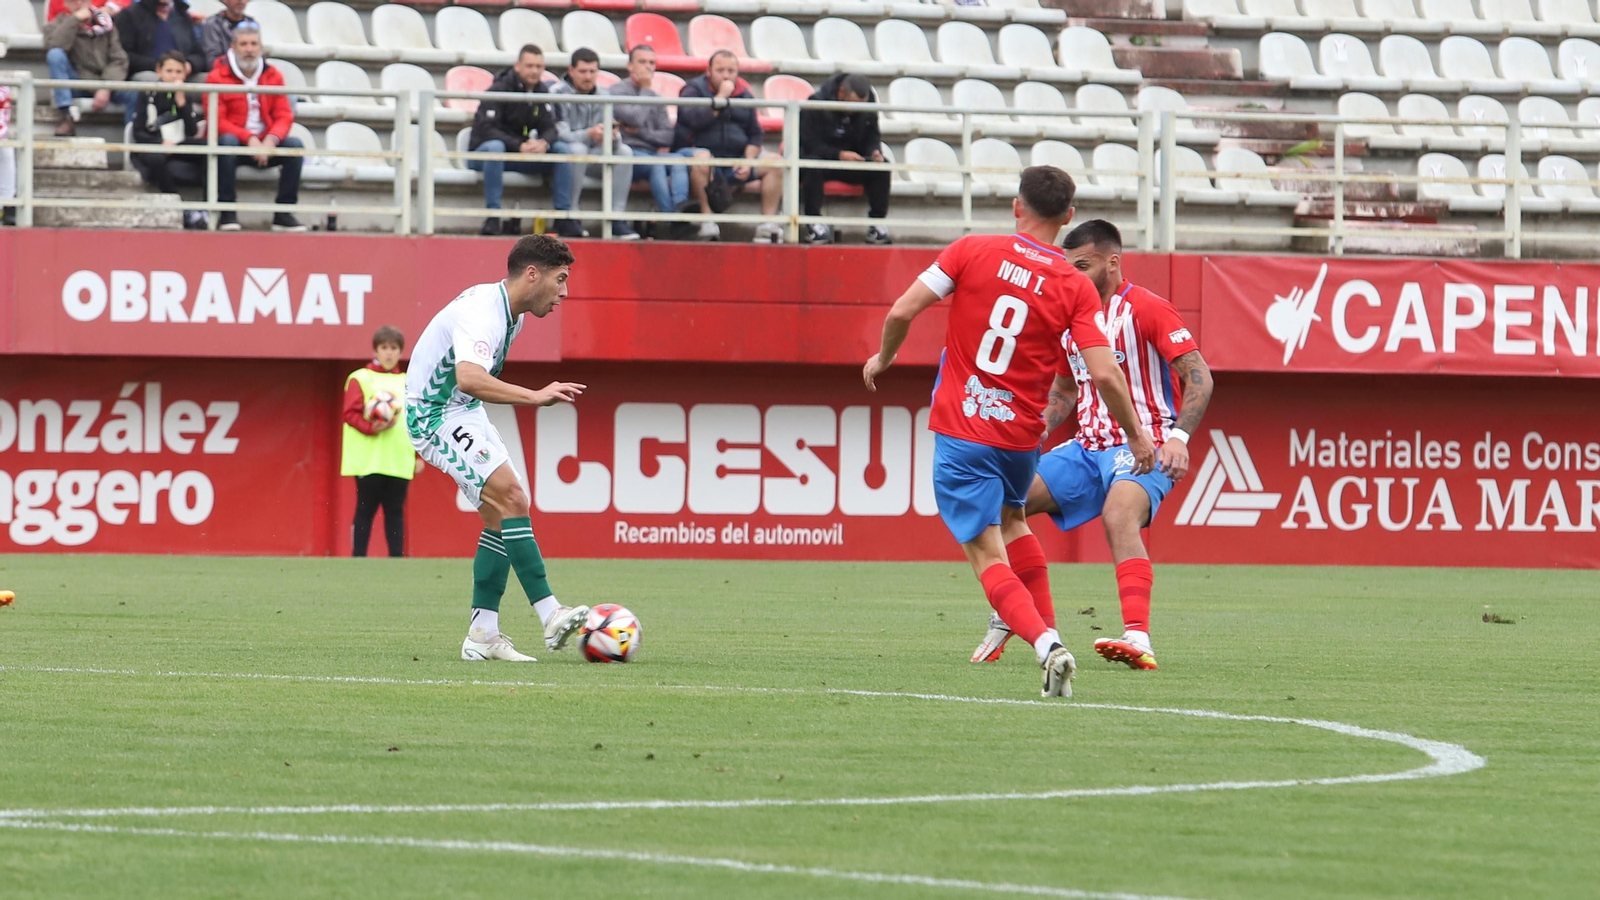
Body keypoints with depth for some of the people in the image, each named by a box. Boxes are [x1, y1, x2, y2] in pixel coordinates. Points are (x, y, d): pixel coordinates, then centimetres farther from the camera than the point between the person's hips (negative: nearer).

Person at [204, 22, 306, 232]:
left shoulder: (273, 75, 6)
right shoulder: (218, 77, -5)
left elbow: (284, 116, 2)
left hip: (265, 145, 3)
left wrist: (270, 140, -20)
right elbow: (217, 121, -12)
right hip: (235, 144, -3)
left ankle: (284, 213, -16)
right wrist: (249, 139, -25)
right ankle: (227, 213, -32)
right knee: (227, 141, -36)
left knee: (294, 144, -22)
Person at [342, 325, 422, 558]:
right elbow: (351, 414, -6)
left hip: (400, 460, 4)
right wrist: (371, 427, -22)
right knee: (366, 510, -3)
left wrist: (419, 455, 11)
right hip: (369, 459, -4)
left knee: (395, 511, 3)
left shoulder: (407, 383, 15)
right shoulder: (360, 379, 1)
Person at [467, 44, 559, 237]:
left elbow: (549, 128, 0)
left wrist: (544, 143, -26)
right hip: (482, 153, -6)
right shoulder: (499, 90, -14)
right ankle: (492, 218, -42)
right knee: (495, 146, -41)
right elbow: (486, 130, -23)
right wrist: (520, 146, -35)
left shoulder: (541, 92, 6)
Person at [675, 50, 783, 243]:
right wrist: (721, 98, -16)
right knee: (701, 157, -39)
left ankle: (768, 222, -17)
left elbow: (754, 135, 14)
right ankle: (706, 219, -36)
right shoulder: (694, 90, 0)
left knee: (775, 163, -12)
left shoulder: (743, 95, 14)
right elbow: (694, 119, -21)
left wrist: (748, 161, -4)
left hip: (735, 163, 5)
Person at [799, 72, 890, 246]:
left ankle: (876, 224, -18)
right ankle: (813, 223, -33)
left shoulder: (868, 107, -2)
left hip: (851, 160, 5)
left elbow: (871, 138, 8)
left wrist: (874, 152, -17)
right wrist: (839, 155, -33)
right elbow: (809, 143, -22)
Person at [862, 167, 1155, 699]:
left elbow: (902, 311, -8)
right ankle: (1047, 630, 30)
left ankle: (1047, 645, -25)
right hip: (1021, 436, 3)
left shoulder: (973, 251, -5)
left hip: (960, 432, -3)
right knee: (1011, 520, 32)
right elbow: (1104, 375, -10)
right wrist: (1137, 436, 4)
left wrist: (884, 357, 12)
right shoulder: (1076, 288, -4)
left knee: (988, 556, -4)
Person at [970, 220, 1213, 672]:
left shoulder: (1146, 309, -10)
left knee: (1118, 516, -36)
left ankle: (1138, 640, -48)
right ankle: (1008, 619, 11)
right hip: (1088, 448, 8)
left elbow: (1199, 377, -15)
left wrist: (1178, 437, -28)